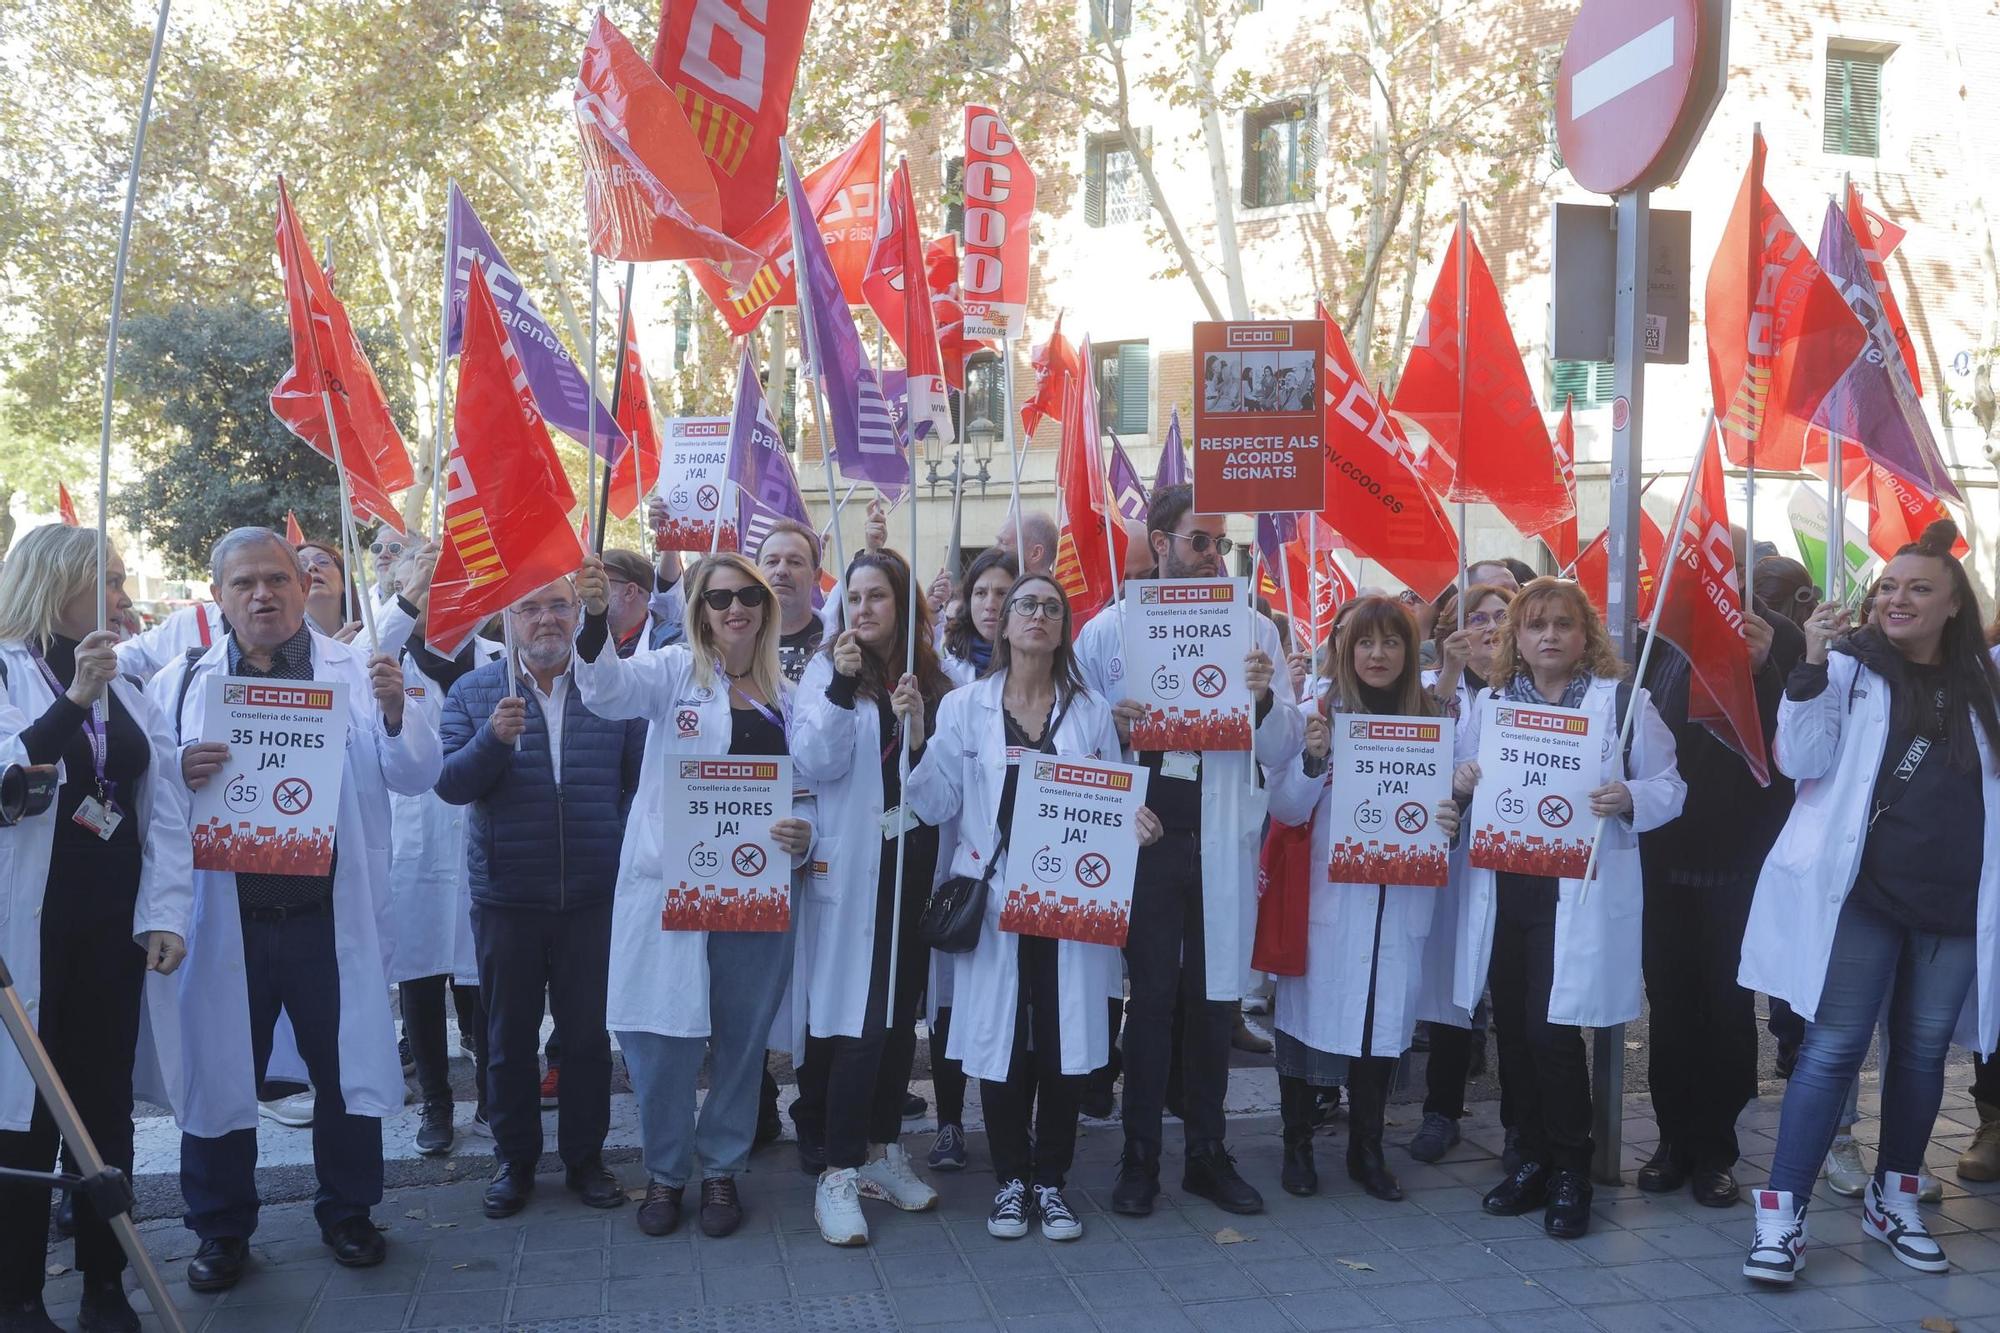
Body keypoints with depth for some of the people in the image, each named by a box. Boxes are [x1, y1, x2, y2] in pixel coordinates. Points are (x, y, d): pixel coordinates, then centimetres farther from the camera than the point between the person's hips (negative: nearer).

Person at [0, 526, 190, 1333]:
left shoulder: (128, 690, 12)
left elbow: (163, 810, 7)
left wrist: (166, 913, -3)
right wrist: (74, 699, -26)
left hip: (113, 924, 5)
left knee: (106, 1101, 10)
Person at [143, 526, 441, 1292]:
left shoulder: (357, 673, 2)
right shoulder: (180, 683, 6)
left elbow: (417, 777, -2)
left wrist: (395, 715, -21)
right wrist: (180, 774, -17)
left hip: (330, 915, 0)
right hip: (222, 918, 1)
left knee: (346, 1068, 10)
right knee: (217, 1074, 10)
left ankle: (348, 1213, 30)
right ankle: (221, 1230, 29)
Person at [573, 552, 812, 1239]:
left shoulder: (788, 694, 10)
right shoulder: (676, 670, 1)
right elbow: (607, 689, -19)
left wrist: (803, 835, -7)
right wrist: (596, 617, -39)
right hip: (669, 885, -3)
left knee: (743, 1037, 10)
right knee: (664, 1035, 1)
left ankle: (722, 1169, 30)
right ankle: (665, 1171, 24)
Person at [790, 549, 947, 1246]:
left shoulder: (931, 677, 8)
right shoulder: (829, 669, -2)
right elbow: (813, 763, -14)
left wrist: (918, 730, -14)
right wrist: (841, 687, -23)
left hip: (916, 862, 5)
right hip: (853, 867, -4)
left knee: (900, 1013, 13)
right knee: (861, 1019, -7)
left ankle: (882, 1150, 27)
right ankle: (839, 1174, 3)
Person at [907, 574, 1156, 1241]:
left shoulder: (1092, 711, 8)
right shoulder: (965, 706, 3)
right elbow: (936, 803, -2)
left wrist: (1133, 822, -12)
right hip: (992, 898, -1)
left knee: (1063, 1041, 4)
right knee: (999, 1039, 3)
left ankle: (1050, 1180, 21)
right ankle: (1010, 1179, 21)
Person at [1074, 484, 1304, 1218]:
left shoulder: (1255, 629, 4)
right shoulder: (1110, 628, 1)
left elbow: (1287, 747, 3)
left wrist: (1266, 700, -17)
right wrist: (1111, 725, -19)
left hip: (1222, 840, 2)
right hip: (1143, 834, -1)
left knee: (1215, 997, 10)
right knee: (1149, 995, 6)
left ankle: (1207, 1152, 24)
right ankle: (1139, 1155, 19)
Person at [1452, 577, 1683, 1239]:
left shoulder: (1623, 701, 1)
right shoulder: (1488, 703, 12)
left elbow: (1669, 786, 1)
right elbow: (1461, 777, 16)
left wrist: (1628, 799, -20)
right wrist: (1460, 781, -7)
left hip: (1580, 892, -4)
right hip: (1503, 888, 4)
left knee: (1551, 1029, -8)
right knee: (1513, 1029, 9)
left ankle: (1570, 1170, 12)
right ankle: (1534, 1157, 26)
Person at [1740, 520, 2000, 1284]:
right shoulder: (1851, 666, -3)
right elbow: (1802, 760, -13)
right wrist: (1813, 665, -23)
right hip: (1862, 892, -4)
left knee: (1923, 1051, 13)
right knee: (1833, 1050, -4)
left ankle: (1893, 1201, 30)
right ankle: (1781, 1216, 0)